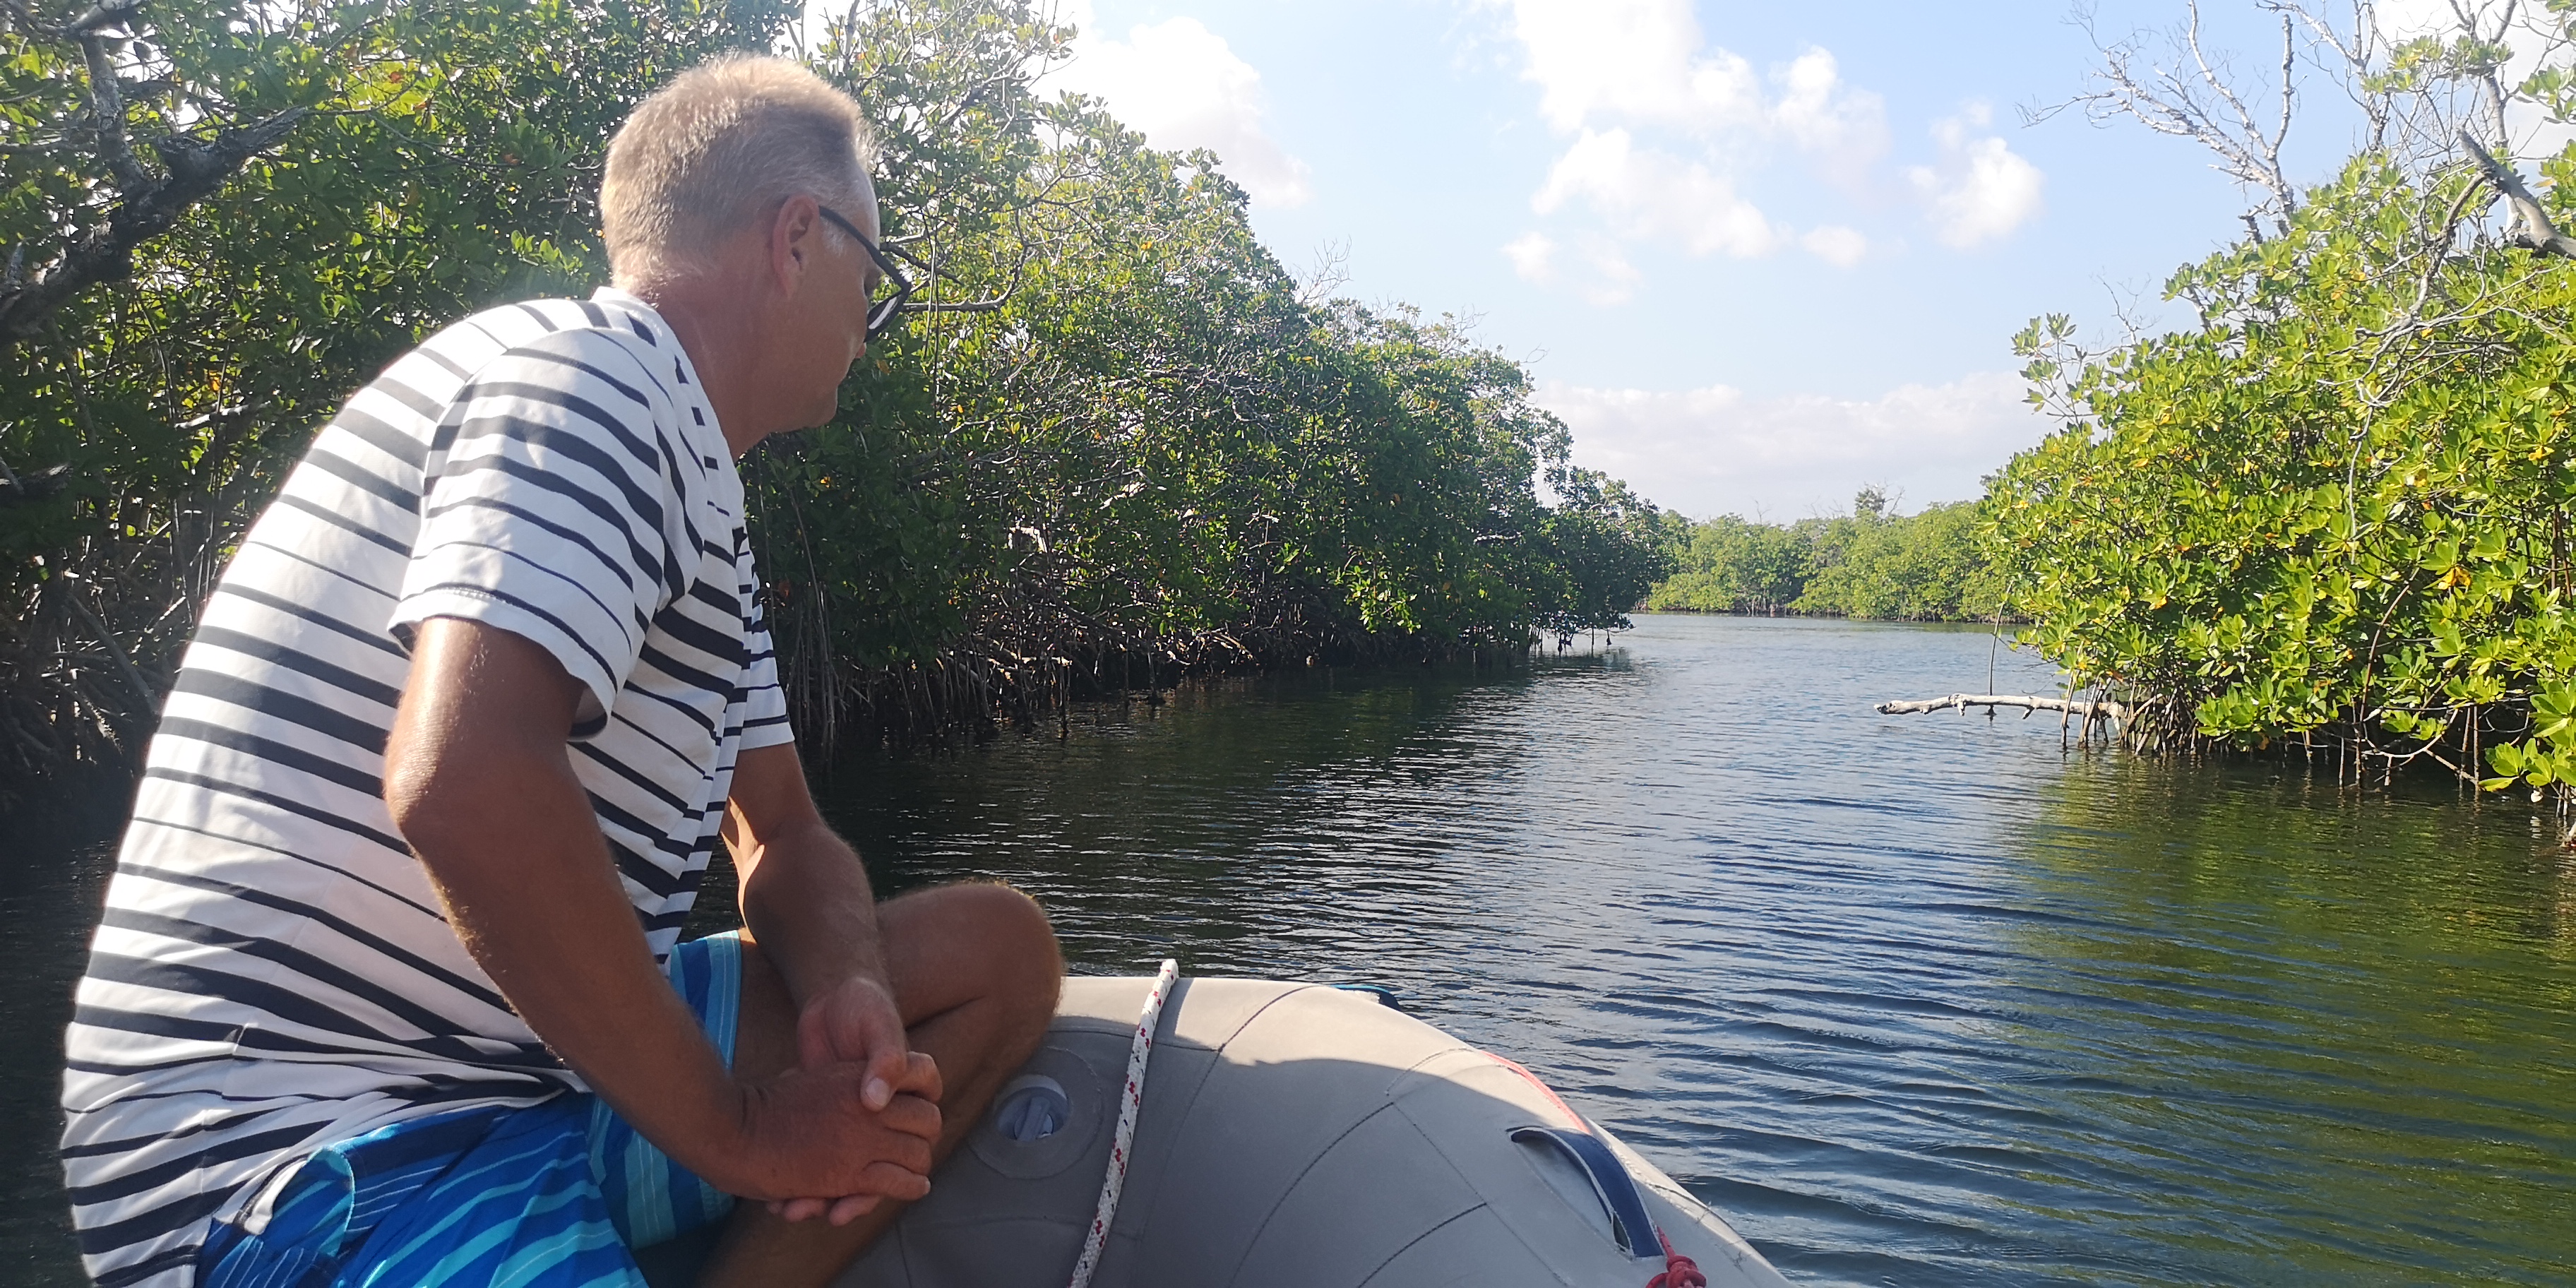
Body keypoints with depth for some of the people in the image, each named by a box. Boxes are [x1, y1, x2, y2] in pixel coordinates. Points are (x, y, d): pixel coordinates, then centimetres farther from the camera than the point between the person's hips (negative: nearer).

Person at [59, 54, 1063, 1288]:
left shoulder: (696, 493, 16)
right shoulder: (592, 370, -13)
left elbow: (783, 840, 16)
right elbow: (463, 783, -30)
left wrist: (846, 998, -7)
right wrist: (738, 1130, -19)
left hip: (542, 1065, 10)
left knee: (997, 947, 5)